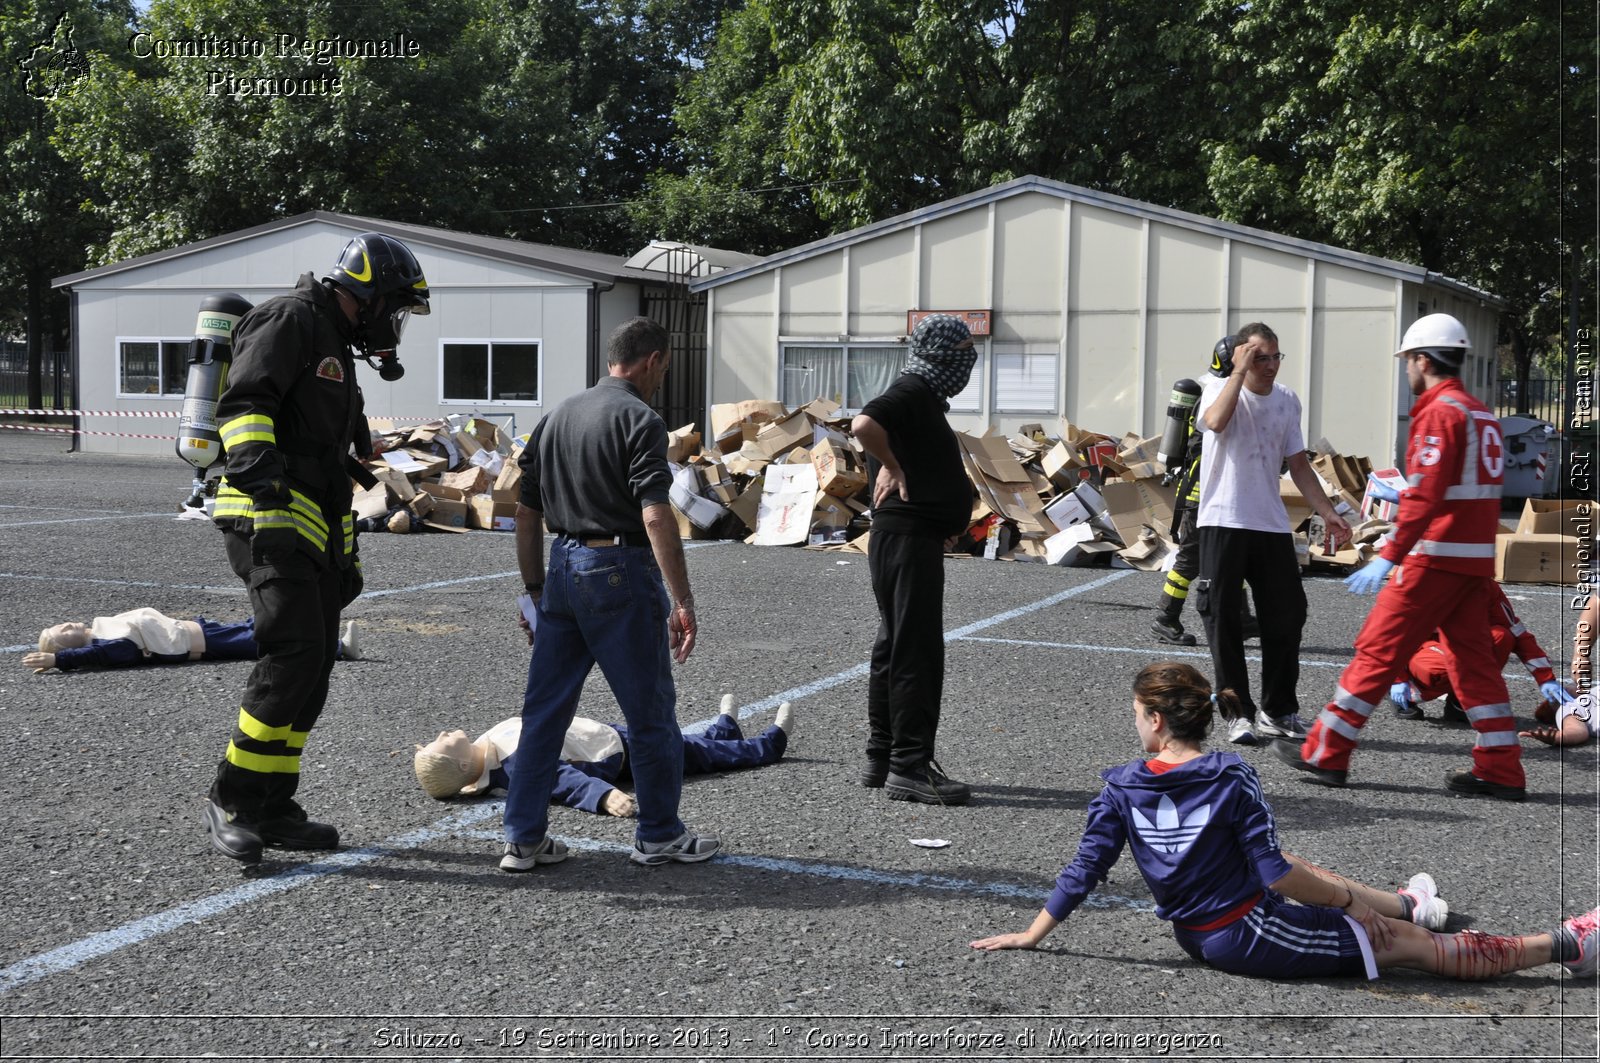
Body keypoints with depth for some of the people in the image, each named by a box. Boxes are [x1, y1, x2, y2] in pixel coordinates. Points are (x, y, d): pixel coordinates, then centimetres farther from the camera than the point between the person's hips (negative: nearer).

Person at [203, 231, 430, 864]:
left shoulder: (337, 346, 27)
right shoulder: (290, 320, -4)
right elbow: (243, 400, -19)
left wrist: (346, 554, 29)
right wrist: (253, 457, -36)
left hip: (314, 527, 10)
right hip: (272, 517, -10)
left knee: (312, 668, 8)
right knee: (294, 653, -18)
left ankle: (272, 809, 16)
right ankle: (230, 801, -9)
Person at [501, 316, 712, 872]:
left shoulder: (556, 416, 12)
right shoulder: (640, 420, -11)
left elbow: (526, 514, 14)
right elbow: (656, 518, -20)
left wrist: (536, 591, 21)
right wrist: (683, 602, -19)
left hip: (563, 570, 7)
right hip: (620, 574, -7)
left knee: (543, 711, 11)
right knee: (651, 712, 6)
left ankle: (523, 838, 13)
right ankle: (659, 836, 15)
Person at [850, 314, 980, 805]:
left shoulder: (925, 396, 19)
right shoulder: (911, 392, -13)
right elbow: (864, 424, -32)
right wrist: (893, 468, -18)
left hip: (916, 538, 11)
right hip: (907, 538, -11)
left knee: (897, 648, 13)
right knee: (916, 651, -9)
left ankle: (882, 758, 20)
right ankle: (909, 766, -7)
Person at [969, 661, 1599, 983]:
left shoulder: (1121, 788, -7)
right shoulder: (1233, 778, -19)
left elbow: (1084, 871, -6)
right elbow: (1275, 875, -20)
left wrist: (1030, 937, 4)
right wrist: (1348, 898, -6)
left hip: (1194, 936, 6)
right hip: (1250, 938, -5)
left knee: (1299, 872, 32)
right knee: (1413, 943, 3)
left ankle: (1409, 906, 53)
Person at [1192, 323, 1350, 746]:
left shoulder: (1288, 401, 10)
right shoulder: (1219, 388, -5)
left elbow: (1298, 465, 15)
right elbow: (1215, 421, -29)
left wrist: (1328, 513, 9)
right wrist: (1240, 372, -21)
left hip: (1272, 524, 5)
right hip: (1223, 521, -5)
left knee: (1287, 615, 6)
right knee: (1223, 618, -2)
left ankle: (1278, 711, 19)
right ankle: (1239, 714, 6)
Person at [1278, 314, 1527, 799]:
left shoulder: (1439, 413, -13)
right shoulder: (1481, 415, 15)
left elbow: (1425, 497, -22)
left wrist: (1388, 558, -23)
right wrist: (1402, 495, 32)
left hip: (1436, 557, -9)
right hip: (1476, 559, 9)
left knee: (1378, 652, -2)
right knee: (1474, 659, 12)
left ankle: (1325, 754, 4)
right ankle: (1502, 771, 12)